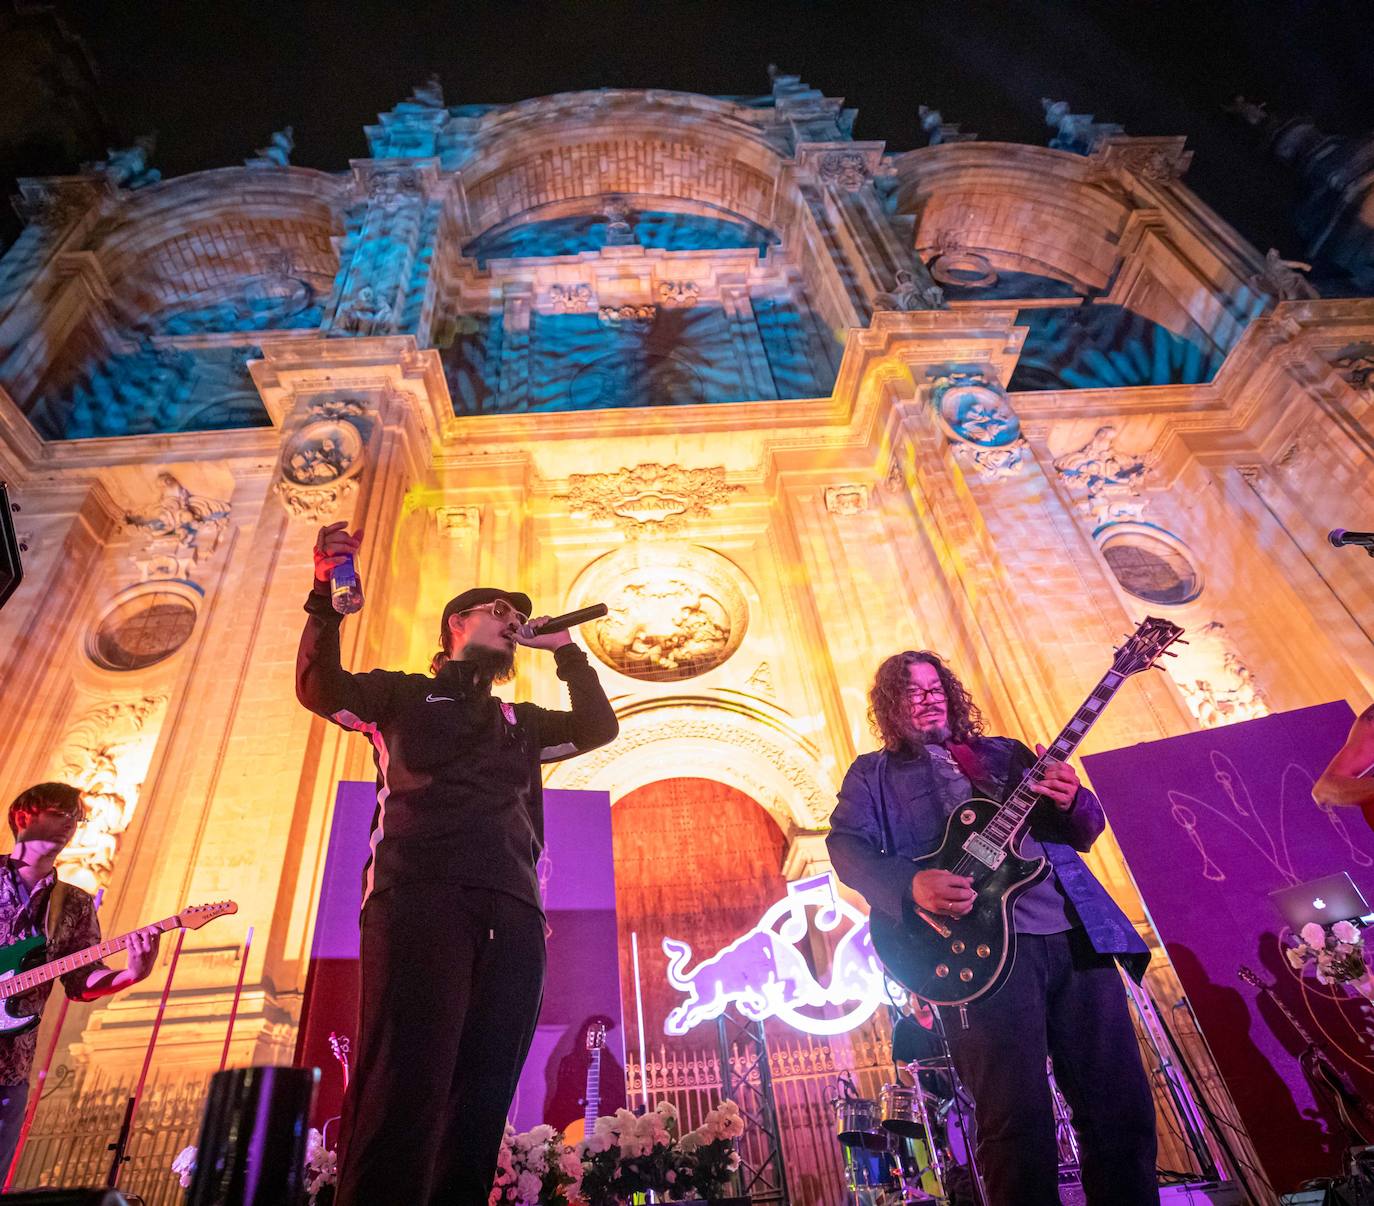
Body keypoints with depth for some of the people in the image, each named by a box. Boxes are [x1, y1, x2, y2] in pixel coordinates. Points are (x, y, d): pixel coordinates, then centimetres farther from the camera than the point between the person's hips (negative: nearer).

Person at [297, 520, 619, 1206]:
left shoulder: (520, 724, 34)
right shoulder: (405, 695, 23)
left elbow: (599, 726, 27)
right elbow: (320, 687, 8)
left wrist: (564, 650, 26)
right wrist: (327, 602, -7)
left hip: (511, 908, 4)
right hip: (418, 891, -4)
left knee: (483, 1097, -4)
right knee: (404, 1085, -18)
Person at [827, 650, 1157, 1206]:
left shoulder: (1007, 752, 25)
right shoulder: (874, 774, 13)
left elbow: (1086, 830, 21)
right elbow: (846, 844, -2)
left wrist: (1072, 801, -4)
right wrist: (912, 884, -21)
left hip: (1077, 933, 5)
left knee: (1123, 1105, 4)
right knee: (1018, 1119, -11)